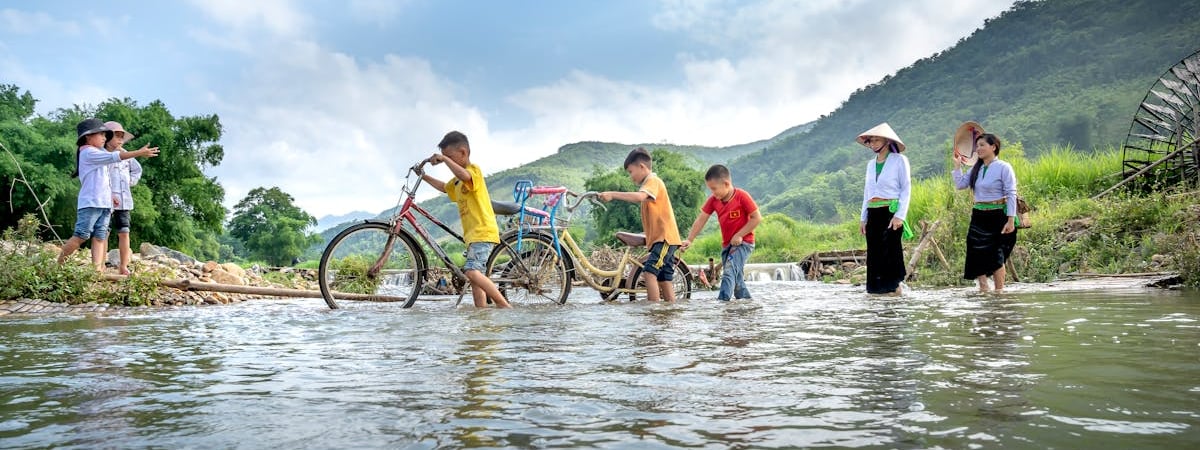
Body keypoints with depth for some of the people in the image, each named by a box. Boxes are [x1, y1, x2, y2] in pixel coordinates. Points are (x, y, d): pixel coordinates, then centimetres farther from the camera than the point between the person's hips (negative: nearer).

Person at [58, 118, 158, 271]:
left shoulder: (98, 155, 24)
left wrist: (110, 195, 12)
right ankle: (58, 265, 1)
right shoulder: (88, 153, -5)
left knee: (100, 238, -2)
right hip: (90, 203, -9)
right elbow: (114, 156, -17)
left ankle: (98, 270, -8)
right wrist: (139, 153, -21)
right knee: (81, 236, -9)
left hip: (104, 204, 9)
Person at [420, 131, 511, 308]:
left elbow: (465, 176, -31)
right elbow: (444, 187, 42)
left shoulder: (473, 169, -6)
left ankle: (505, 305, -22)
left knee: (472, 271, -23)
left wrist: (444, 159, -27)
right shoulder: (457, 181, 23)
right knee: (475, 275, 6)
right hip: (473, 234, 11)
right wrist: (424, 176, 33)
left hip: (483, 231, -11)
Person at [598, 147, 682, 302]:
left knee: (649, 272, -20)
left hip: (664, 237, -11)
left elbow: (639, 197, -30)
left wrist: (612, 194, -31)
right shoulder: (649, 183, 24)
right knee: (664, 280, 9)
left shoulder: (653, 181, -10)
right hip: (660, 238, 11)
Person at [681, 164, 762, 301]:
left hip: (742, 243, -7)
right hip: (726, 245, 7)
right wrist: (689, 240, -7)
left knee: (729, 272, -25)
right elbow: (701, 219, 1)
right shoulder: (713, 200, 0)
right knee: (736, 280, 12)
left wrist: (739, 235, -17)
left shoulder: (742, 196, -16)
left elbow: (757, 218, -15)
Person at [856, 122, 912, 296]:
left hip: (891, 212, -6)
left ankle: (895, 285, -3)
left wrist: (900, 215, -14)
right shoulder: (871, 164, 17)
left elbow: (906, 189, -4)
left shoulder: (899, 160, 0)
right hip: (873, 214, 6)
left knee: (890, 250, -8)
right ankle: (876, 287, 8)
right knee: (874, 252, 3)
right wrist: (863, 217, 14)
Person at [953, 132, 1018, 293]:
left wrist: (1011, 220, -17)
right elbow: (960, 184, 8)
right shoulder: (976, 168, 11)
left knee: (996, 255, -1)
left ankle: (999, 290, 10)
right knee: (977, 254, 3)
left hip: (997, 216, -6)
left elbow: (1011, 195, -11)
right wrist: (958, 165, 5)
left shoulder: (1003, 168, -8)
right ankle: (983, 288, 13)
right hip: (978, 217, 6)